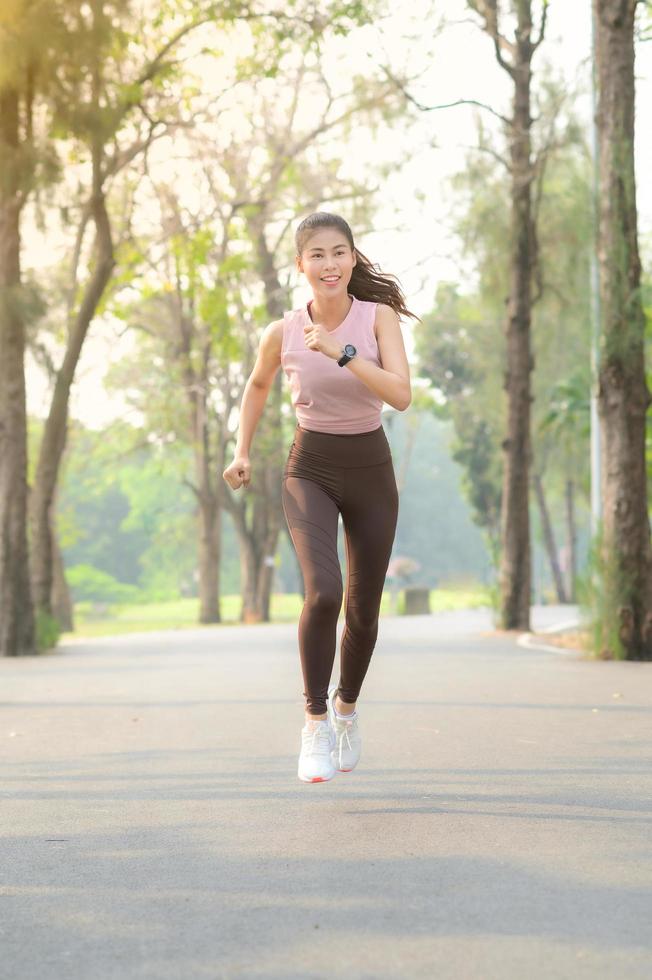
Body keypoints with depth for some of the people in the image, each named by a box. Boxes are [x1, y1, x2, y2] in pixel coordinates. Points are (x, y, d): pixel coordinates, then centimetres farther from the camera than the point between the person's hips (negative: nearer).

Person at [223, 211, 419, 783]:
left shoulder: (379, 317, -11)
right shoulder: (282, 334, -8)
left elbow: (401, 395, -24)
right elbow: (258, 385, 14)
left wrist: (341, 352, -31)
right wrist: (242, 451, 7)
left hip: (370, 470, 1)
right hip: (310, 471, -1)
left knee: (364, 609, 9)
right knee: (323, 591, -24)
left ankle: (347, 708, 37)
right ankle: (315, 721, -9)